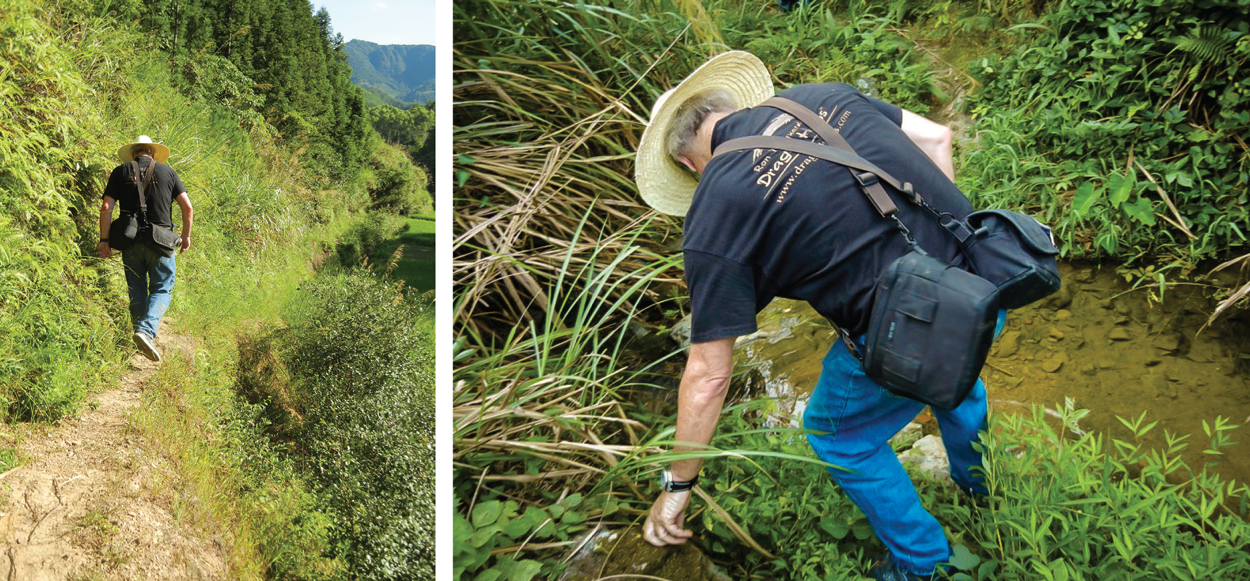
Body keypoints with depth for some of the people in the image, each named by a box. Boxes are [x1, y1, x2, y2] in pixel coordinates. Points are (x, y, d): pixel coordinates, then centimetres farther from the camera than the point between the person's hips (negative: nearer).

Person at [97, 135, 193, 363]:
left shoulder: (121, 172, 6)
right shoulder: (167, 172, 6)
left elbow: (106, 208, -3)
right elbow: (187, 207, 1)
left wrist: (104, 240, 0)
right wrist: (186, 235, 12)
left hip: (130, 241, 1)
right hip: (160, 241, -1)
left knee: (136, 292, 14)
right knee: (162, 290, 4)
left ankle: (141, 333, 19)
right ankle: (146, 330, -18)